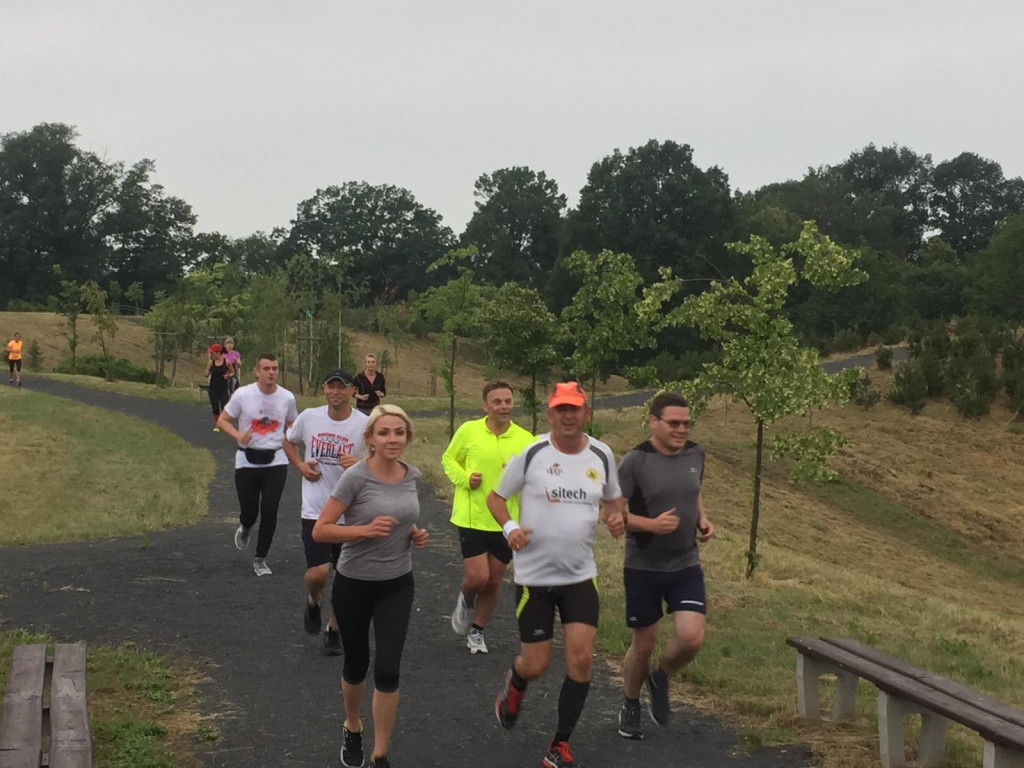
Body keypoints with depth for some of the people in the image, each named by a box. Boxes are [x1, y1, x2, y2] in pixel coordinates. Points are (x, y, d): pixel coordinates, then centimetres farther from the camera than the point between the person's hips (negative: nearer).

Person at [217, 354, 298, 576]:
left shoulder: (287, 398, -2)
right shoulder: (243, 395, -8)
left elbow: (293, 425, 15)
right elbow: (222, 420, 0)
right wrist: (238, 435, -20)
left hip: (276, 461, 1)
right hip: (247, 461, -1)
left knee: (269, 512, -7)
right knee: (249, 511, 4)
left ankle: (260, 560, 11)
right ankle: (245, 528, 44)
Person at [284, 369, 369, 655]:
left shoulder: (365, 424, -9)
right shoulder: (309, 417, -1)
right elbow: (289, 442, 19)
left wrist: (358, 465, -25)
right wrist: (300, 466, 1)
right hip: (315, 510, 0)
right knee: (317, 573, -11)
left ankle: (334, 629, 28)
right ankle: (313, 601, 24)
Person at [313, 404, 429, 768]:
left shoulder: (412, 475, -2)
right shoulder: (356, 477, -19)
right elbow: (320, 531, -18)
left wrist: (416, 533, -2)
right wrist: (366, 529, -30)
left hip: (397, 585, 3)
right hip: (354, 584, -3)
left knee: (387, 670, -4)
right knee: (356, 664, 15)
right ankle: (352, 729, 43)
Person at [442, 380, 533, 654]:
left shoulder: (525, 439, -3)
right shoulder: (469, 431, -5)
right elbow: (449, 459, 8)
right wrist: (464, 478, -10)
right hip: (471, 518, -2)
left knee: (493, 582, 11)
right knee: (477, 577, -9)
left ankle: (477, 630, 33)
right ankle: (466, 601, 28)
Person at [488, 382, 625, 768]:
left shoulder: (602, 456, 0)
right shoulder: (531, 454, -10)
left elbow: (613, 498, 17)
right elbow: (496, 497, 0)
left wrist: (616, 517, -6)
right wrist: (509, 527, -19)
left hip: (581, 576, 2)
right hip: (534, 575, -2)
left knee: (581, 658, -8)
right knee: (536, 665, 2)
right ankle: (515, 683, 43)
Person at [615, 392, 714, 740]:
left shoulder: (695, 454, 2)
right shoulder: (635, 461, -14)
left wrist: (702, 518, 2)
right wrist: (651, 524, -26)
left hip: (686, 566, 4)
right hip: (643, 568, -3)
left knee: (692, 637, -13)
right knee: (644, 643, 7)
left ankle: (660, 679, 20)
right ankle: (630, 705, 34)